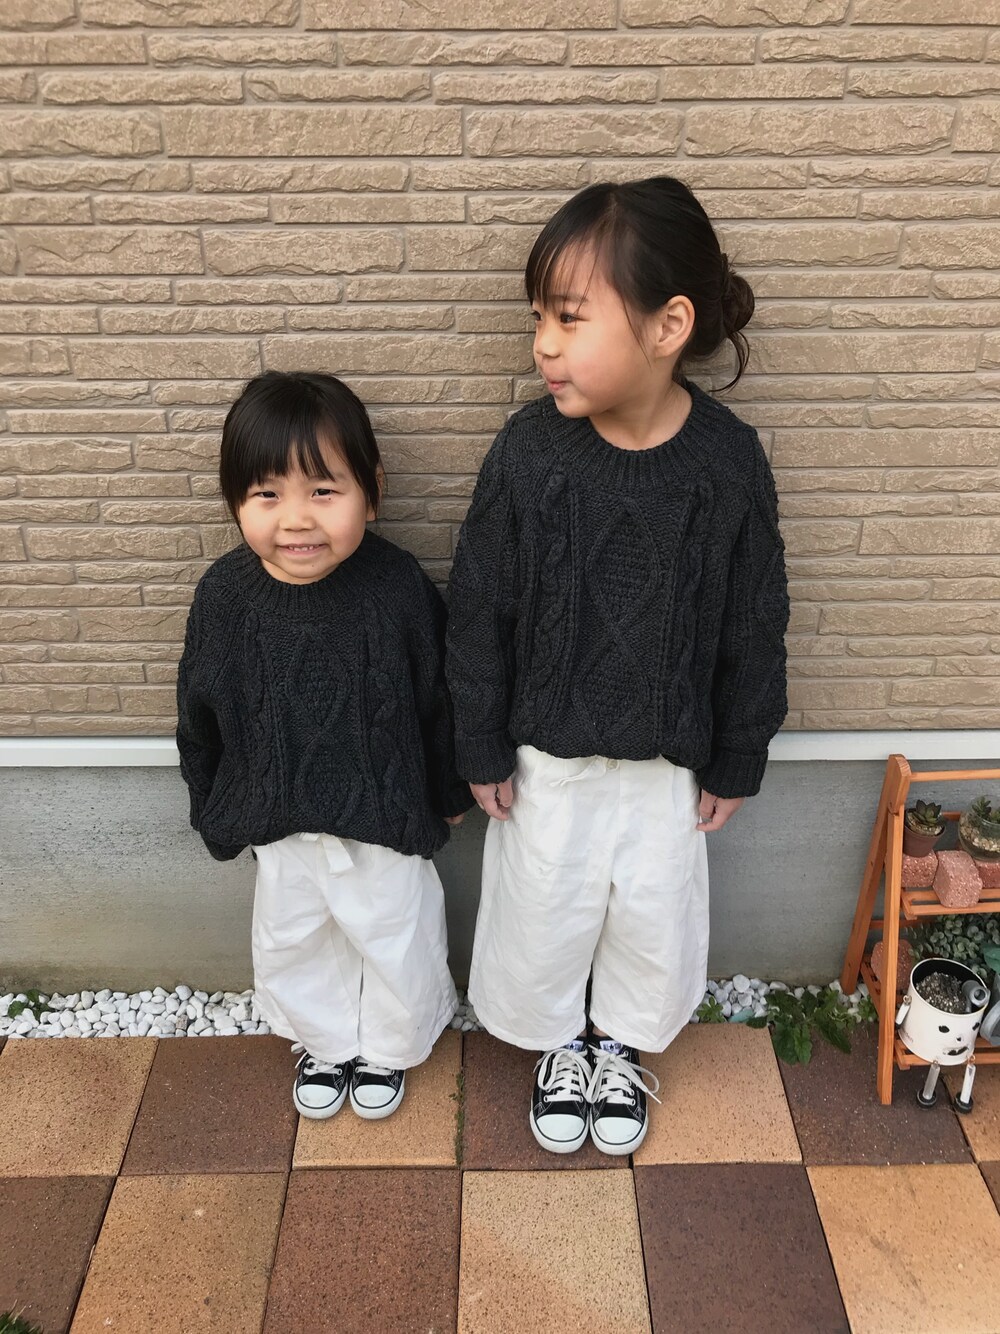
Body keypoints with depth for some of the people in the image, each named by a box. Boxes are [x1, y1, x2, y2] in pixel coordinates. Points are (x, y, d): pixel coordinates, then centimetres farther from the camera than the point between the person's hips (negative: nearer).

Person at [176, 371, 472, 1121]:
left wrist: (448, 793, 2)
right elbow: (200, 712, 0)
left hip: (386, 815, -2)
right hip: (277, 821, 3)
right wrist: (211, 803, 9)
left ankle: (389, 1048, 48)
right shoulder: (225, 595, -15)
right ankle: (324, 1041, 52)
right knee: (290, 946, 23)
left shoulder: (400, 588, -22)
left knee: (396, 946, 18)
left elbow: (441, 698, -8)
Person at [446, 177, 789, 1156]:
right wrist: (482, 750, -4)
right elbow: (478, 610, -8)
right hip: (546, 751, 0)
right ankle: (557, 1043, 46)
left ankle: (623, 1044, 48)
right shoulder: (528, 451, -17)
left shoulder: (729, 461, -16)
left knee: (655, 911, 18)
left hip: (667, 755, 1)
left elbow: (753, 627, -5)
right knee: (541, 907, 16)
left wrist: (736, 761, 1)